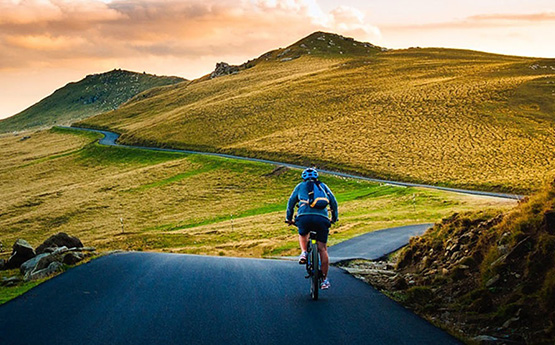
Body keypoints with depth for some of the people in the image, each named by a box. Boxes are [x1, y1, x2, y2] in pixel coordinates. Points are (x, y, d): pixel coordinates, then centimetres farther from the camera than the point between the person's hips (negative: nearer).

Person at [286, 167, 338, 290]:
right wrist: (334, 217, 38)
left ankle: (304, 253, 7)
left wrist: (289, 218, 35)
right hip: (322, 218, 0)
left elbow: (291, 202, 25)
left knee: (303, 235, 33)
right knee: (322, 248, 7)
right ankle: (325, 279, 5)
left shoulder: (300, 186, 24)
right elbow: (333, 202, 27)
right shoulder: (323, 186, 28)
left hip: (304, 216, 0)